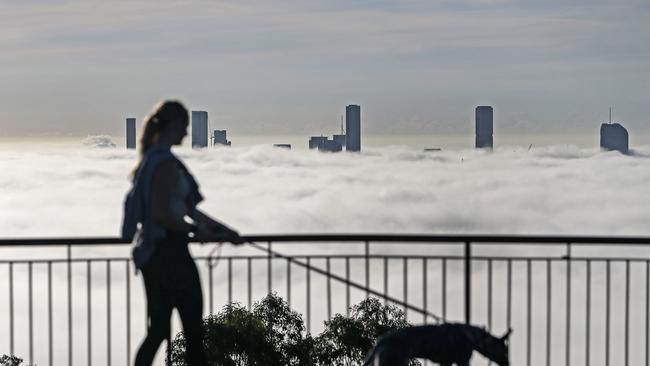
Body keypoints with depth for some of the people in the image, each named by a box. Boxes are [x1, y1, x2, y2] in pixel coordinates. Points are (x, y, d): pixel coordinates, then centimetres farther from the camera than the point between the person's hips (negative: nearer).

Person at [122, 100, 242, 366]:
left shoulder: (150, 159, 15)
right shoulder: (166, 163, -15)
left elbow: (186, 208, 20)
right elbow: (162, 214, -23)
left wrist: (223, 230, 22)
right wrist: (197, 230, -12)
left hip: (150, 252, 9)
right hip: (171, 254, -9)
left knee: (157, 330, 10)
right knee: (193, 330, 0)